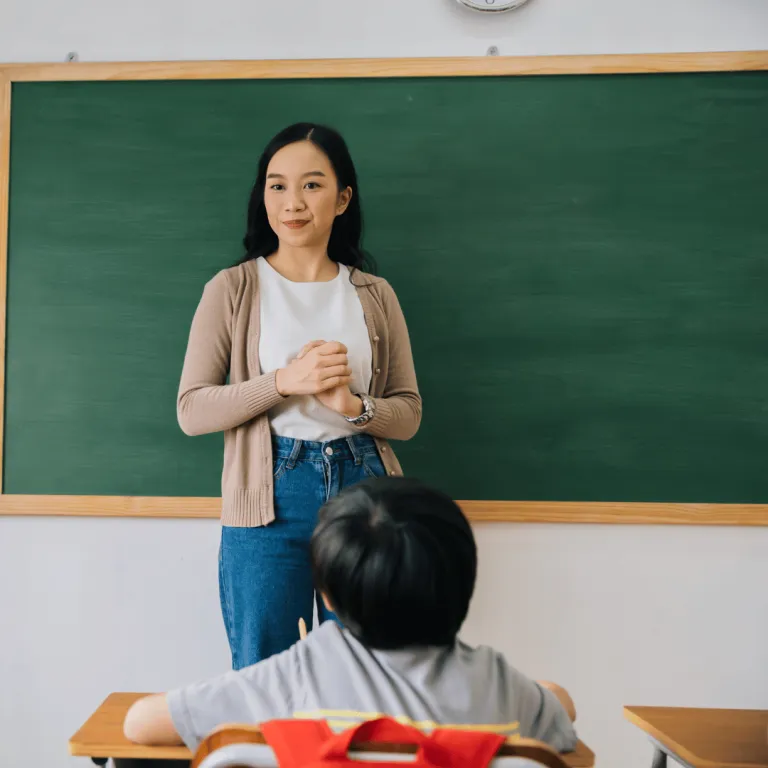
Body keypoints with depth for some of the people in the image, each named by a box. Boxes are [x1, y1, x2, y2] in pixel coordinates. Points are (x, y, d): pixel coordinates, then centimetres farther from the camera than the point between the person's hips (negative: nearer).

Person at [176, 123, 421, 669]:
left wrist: (352, 405, -13)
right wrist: (284, 382, -17)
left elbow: (409, 414, 7)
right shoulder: (233, 290, 1)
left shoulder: (375, 295, 7)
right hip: (271, 500, -2)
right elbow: (191, 410, -4)